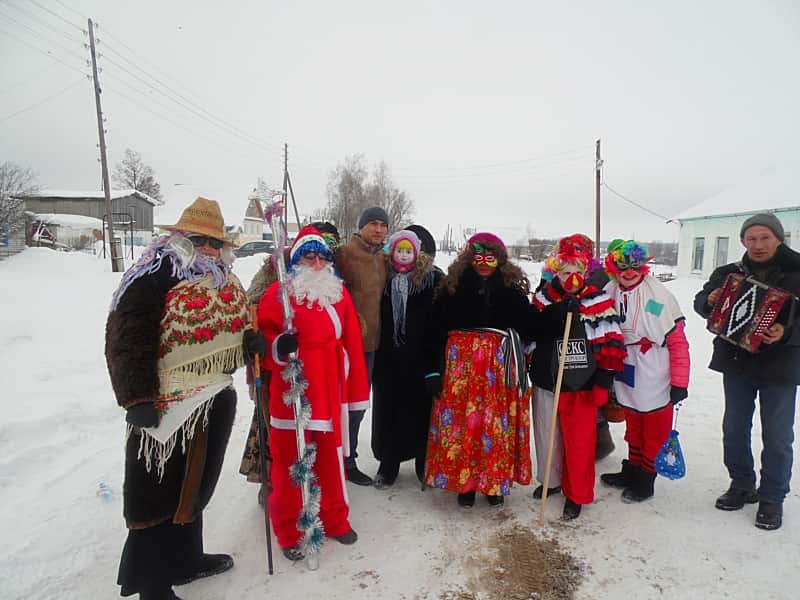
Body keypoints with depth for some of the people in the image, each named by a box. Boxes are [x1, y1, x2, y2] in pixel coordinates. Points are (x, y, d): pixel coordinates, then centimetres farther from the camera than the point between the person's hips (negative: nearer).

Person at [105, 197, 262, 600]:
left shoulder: (226, 281, 11)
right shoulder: (156, 276, -13)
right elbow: (127, 338, -18)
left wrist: (249, 342, 0)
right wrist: (138, 398, -22)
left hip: (216, 401, 8)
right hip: (168, 405, -8)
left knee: (194, 483, 21)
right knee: (158, 490, 5)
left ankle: (184, 558, 41)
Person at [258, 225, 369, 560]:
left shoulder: (339, 294, 9)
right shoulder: (279, 293, -2)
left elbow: (351, 342, 7)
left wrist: (353, 388, 5)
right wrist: (278, 346, -23)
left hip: (329, 392, 3)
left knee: (331, 460, 16)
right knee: (289, 463, 8)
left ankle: (334, 520, 36)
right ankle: (288, 532, 27)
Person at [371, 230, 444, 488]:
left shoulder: (433, 278, -2)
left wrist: (436, 351, -8)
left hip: (420, 357, -2)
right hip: (388, 357, 2)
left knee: (421, 409, 6)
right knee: (387, 409, 8)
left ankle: (424, 464, 25)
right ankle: (388, 464, 24)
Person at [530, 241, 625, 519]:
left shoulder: (598, 302, -8)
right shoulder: (543, 299, -1)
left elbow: (610, 345, -9)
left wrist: (603, 381, -12)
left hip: (580, 384, -3)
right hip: (545, 381, 4)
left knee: (579, 441, 5)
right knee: (546, 434, 18)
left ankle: (576, 494, 24)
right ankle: (551, 479, 40)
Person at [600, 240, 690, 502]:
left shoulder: (658, 295, -17)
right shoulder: (609, 294, -2)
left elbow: (678, 340, -15)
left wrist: (679, 381, -15)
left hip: (655, 382, -5)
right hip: (627, 379, 5)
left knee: (654, 432, 11)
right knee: (633, 428, 22)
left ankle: (645, 480, 27)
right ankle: (632, 470, 39)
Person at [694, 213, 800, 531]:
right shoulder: (727, 274, 2)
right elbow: (700, 300, 6)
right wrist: (710, 301, -17)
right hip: (736, 363, 3)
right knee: (734, 429, 13)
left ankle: (772, 498, 24)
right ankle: (742, 486, 32)